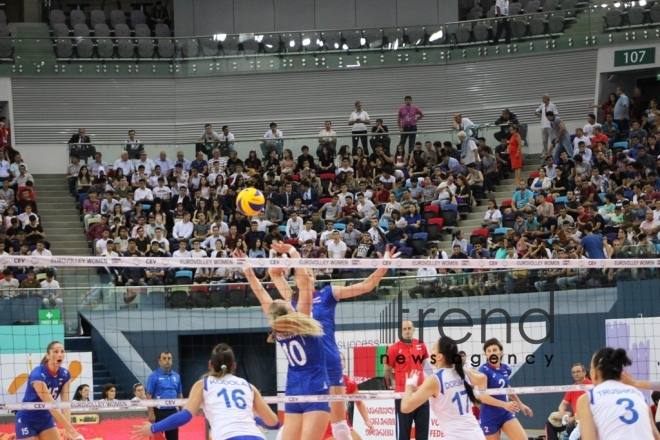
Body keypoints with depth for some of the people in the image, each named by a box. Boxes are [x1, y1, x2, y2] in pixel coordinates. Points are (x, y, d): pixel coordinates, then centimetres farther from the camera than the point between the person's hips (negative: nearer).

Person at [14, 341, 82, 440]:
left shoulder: (65, 375, -7)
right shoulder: (38, 375, -28)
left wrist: (68, 430, -29)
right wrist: (72, 431, -37)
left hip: (46, 420, 6)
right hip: (27, 421, -6)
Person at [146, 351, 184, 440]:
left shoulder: (176, 376, 9)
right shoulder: (153, 376, -6)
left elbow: (180, 395, 15)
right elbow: (149, 396, -9)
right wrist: (151, 413, -15)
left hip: (173, 412, 5)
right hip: (159, 412, -5)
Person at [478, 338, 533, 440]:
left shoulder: (506, 369, 3)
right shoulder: (484, 370, -16)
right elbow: (482, 396, -24)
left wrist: (520, 404, 33)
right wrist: (505, 404, -33)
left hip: (505, 413, 5)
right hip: (489, 416, -5)